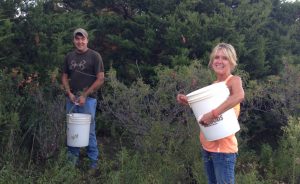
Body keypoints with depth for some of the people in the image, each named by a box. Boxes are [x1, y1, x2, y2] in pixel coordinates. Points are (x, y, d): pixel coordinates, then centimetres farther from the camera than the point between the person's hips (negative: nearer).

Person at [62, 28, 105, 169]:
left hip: (88, 99, -4)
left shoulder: (94, 56, -5)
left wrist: (85, 95, -12)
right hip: (71, 99, 4)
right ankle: (73, 159, 21)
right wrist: (69, 93, -3)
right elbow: (64, 77, 15)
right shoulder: (69, 56, 10)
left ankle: (93, 162, 9)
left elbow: (100, 79, -8)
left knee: (89, 130, -1)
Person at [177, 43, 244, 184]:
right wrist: (188, 102, 4)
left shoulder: (234, 80, -10)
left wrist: (213, 114, -36)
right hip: (207, 146, 8)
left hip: (223, 147, -8)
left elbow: (239, 96, -33)